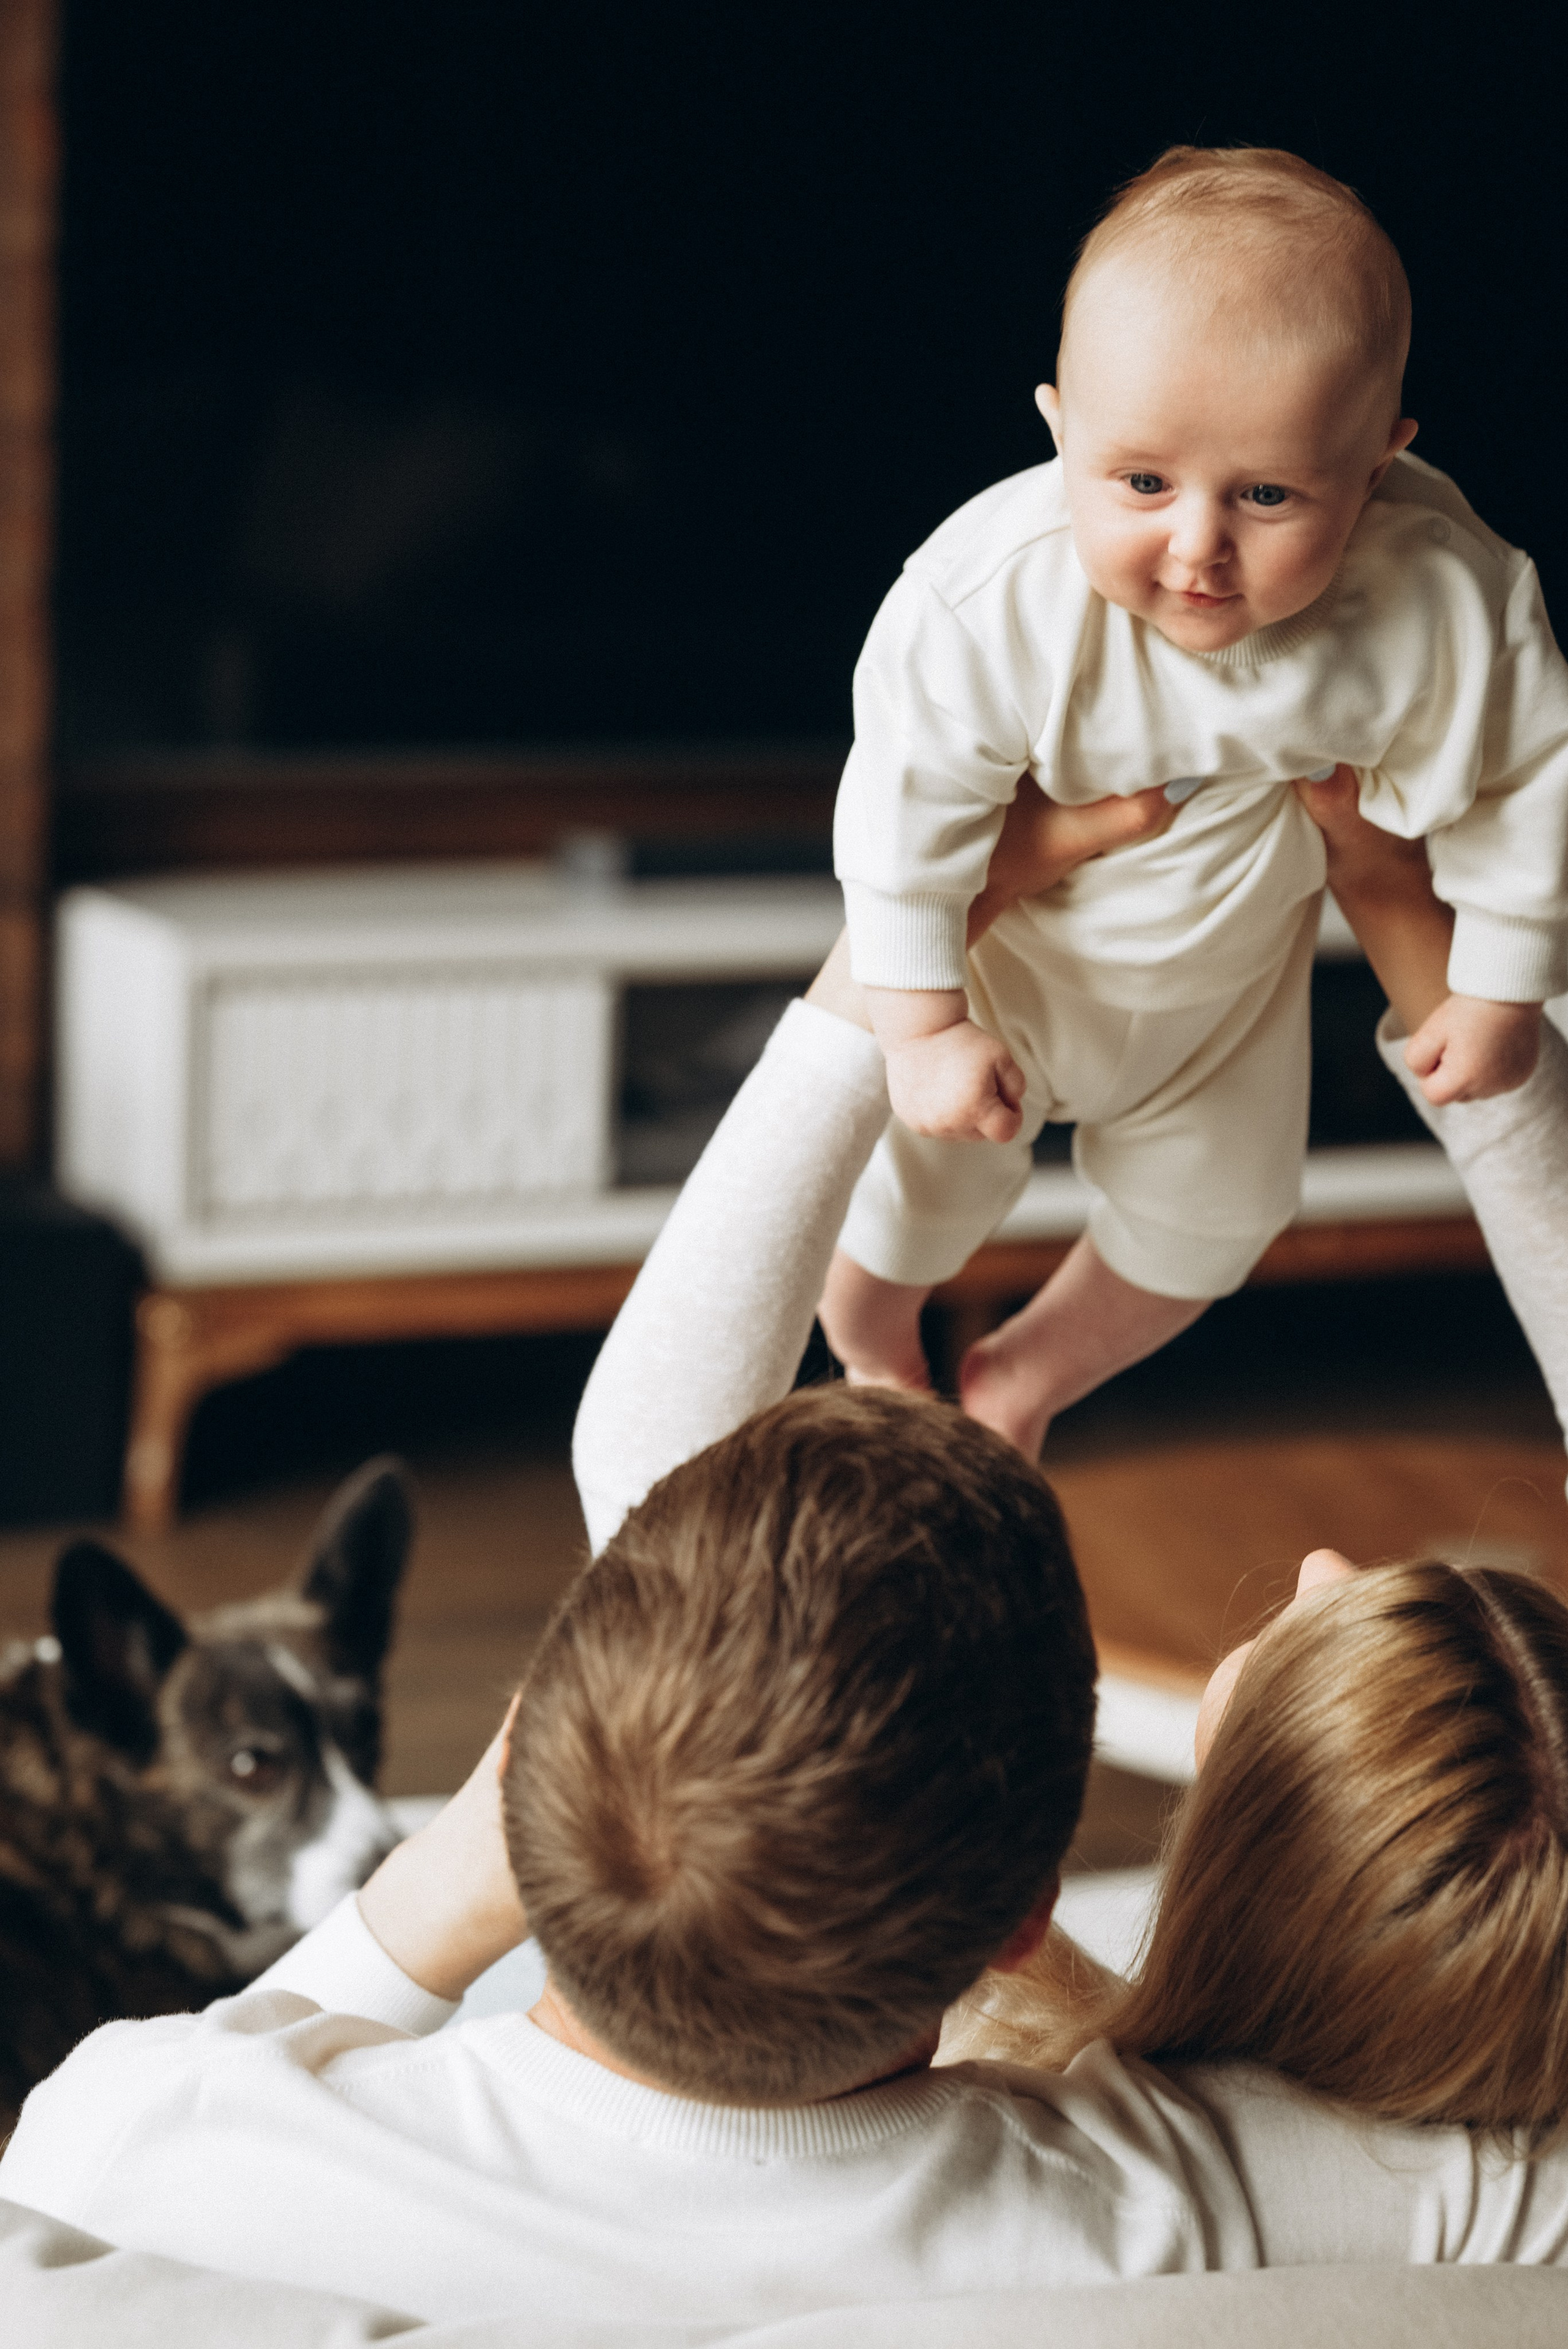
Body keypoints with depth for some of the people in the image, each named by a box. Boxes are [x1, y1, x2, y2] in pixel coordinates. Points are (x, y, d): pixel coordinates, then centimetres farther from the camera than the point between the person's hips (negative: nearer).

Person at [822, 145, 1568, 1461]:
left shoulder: (1445, 601, -37)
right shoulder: (991, 602, -42)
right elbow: (907, 808, -27)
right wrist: (922, 1030, -22)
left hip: (1231, 978, 3)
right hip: (1000, 952, -2)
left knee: (1211, 1223, 24)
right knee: (914, 1183, 19)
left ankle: (1029, 1374, 56)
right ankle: (875, 1371, 56)